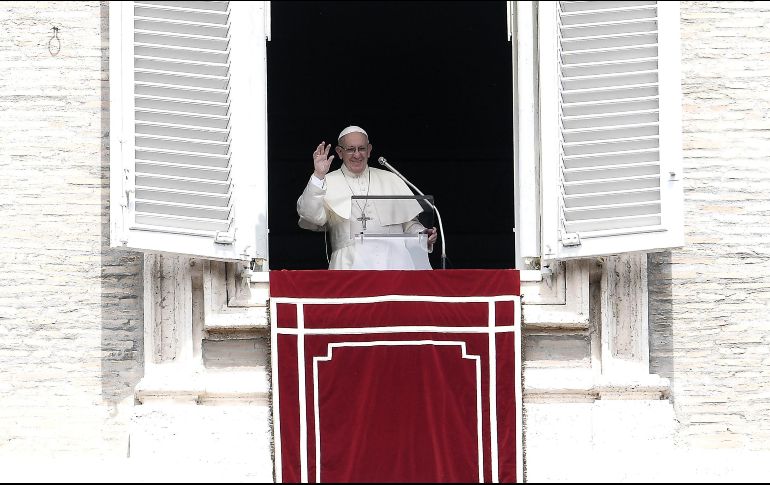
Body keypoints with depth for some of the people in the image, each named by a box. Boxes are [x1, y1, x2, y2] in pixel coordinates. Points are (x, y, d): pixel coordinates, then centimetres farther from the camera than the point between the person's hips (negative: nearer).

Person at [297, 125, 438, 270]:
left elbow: (409, 223, 22)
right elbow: (310, 216, -5)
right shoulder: (328, 183, 12)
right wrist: (318, 176, -13)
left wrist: (422, 234, 1)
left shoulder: (391, 180, 21)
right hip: (350, 262, -2)